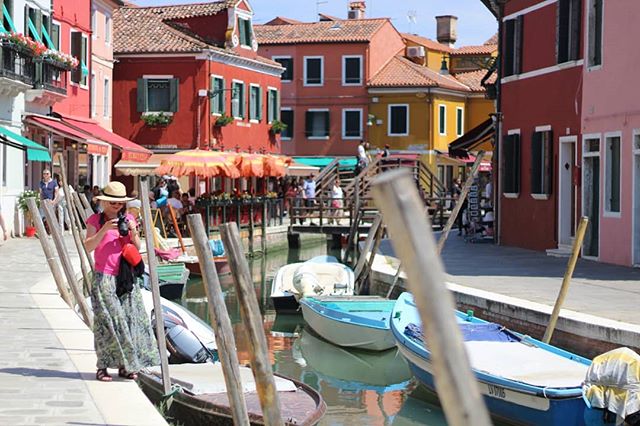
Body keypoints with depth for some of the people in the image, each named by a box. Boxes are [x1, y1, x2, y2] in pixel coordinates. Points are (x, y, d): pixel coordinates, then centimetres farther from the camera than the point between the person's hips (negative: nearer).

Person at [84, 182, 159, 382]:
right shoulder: (95, 220, 1)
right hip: (104, 277, -4)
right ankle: (103, 366, -2)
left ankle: (125, 365, 7)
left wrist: (133, 232, -8)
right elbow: (88, 246, -11)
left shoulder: (129, 219, 11)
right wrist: (105, 229, -22)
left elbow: (137, 248, 11)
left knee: (129, 318, 1)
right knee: (107, 320, -8)